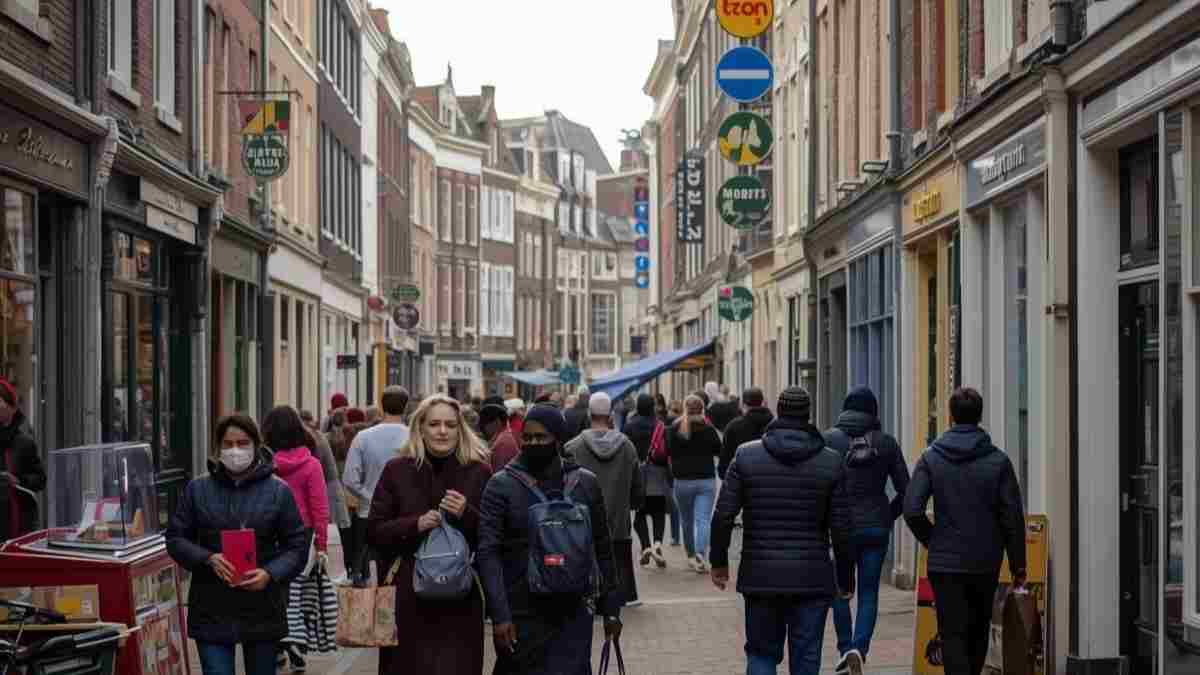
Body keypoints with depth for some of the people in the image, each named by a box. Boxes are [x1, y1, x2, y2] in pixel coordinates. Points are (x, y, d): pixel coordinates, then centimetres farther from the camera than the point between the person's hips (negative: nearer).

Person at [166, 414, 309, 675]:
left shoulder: (278, 491, 2)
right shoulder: (197, 489, 4)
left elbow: (297, 546, 3)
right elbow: (176, 538, 6)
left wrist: (271, 574, -16)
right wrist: (208, 559, -13)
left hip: (263, 611, 1)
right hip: (212, 612, 0)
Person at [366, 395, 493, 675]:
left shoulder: (480, 471, 5)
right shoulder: (396, 470, 6)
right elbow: (374, 532, 4)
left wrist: (467, 515, -14)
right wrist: (414, 525, -12)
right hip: (407, 597, 1)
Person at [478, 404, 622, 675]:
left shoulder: (585, 483, 5)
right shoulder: (501, 485, -3)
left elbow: (602, 551, 11)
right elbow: (488, 553, -9)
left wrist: (611, 609, 8)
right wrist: (499, 615, -19)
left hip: (572, 615, 1)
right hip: (520, 616, -1)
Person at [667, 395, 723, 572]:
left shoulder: (674, 430, -4)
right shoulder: (708, 429, -6)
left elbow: (669, 452, -3)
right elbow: (719, 451, 2)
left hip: (682, 480, 1)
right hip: (706, 480, -1)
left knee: (686, 520, 18)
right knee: (703, 520, -5)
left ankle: (691, 555, 30)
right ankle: (700, 553, -25)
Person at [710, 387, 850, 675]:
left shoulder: (746, 456, -2)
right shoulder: (831, 462, -2)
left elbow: (723, 516, -3)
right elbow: (840, 526, -3)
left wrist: (719, 562, 9)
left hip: (760, 576, 0)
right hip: (812, 580, 0)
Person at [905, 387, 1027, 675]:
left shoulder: (931, 458, -3)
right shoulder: (998, 460, -3)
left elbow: (912, 510, -10)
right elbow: (1013, 517, -4)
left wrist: (932, 540, 7)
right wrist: (1018, 565, 3)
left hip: (945, 563, -1)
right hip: (985, 564, 1)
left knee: (953, 635, -1)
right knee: (978, 632, 18)